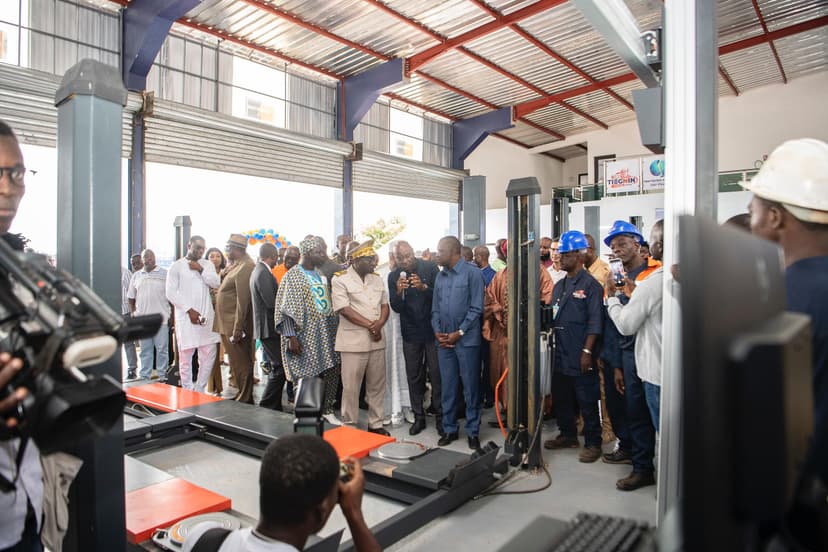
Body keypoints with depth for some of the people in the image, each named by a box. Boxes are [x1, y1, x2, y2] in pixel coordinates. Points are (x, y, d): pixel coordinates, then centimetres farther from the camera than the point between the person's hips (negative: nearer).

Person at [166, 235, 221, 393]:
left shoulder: (207, 264, 14)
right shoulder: (177, 266, 2)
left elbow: (215, 283, 0)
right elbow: (171, 293, -5)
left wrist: (201, 269, -8)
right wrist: (189, 310, -11)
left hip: (206, 316, 4)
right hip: (186, 317, -3)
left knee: (209, 354, 2)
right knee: (186, 356, 0)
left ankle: (200, 390, 14)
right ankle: (188, 392, 10)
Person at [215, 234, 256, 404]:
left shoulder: (244, 267, -17)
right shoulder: (238, 265, 14)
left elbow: (243, 300, -23)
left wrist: (237, 329, -23)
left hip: (235, 326, -10)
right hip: (230, 325, 10)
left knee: (241, 364, -1)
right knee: (239, 363, 17)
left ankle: (245, 399, 9)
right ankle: (244, 396, 27)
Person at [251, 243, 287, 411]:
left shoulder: (258, 270, 15)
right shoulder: (263, 273, -17)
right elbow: (272, 303, -21)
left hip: (266, 327, 11)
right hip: (269, 328, -11)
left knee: (275, 369, 15)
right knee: (279, 368, -8)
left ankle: (275, 407, 22)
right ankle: (266, 408, -2)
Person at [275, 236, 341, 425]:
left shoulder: (321, 274, 12)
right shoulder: (293, 275, -7)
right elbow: (286, 310, -12)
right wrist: (290, 337, -18)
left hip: (326, 334, 6)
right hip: (305, 335, -6)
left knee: (332, 371, 6)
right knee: (306, 376, 1)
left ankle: (327, 409, 21)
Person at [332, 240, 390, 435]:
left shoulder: (377, 279, 11)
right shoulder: (340, 280, -6)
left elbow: (385, 305, 10)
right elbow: (344, 309, -13)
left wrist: (379, 324, -10)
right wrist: (369, 325, -13)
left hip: (377, 339, 5)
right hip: (353, 340, -5)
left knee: (377, 384, 12)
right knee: (351, 386, 3)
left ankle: (376, 424, 25)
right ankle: (349, 427, 16)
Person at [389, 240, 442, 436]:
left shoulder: (430, 268, -7)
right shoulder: (393, 276, 0)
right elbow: (396, 308, -2)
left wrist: (424, 287, -26)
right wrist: (399, 292, -23)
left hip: (432, 330, -2)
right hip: (410, 333, 2)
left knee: (436, 374, 2)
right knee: (414, 376, 8)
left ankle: (440, 416, 15)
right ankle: (419, 417, 21)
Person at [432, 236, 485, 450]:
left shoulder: (472, 273, -6)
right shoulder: (440, 276, 12)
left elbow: (476, 308, -10)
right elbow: (435, 308, 14)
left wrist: (459, 332, -13)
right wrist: (437, 331, 0)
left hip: (466, 340, -5)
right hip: (443, 340, 5)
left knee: (471, 387, 4)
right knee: (447, 387, 11)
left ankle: (473, 431, 16)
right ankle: (449, 429, 23)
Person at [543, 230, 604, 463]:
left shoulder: (591, 284, -9)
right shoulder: (560, 285, 14)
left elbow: (595, 322, -13)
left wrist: (587, 352, -18)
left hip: (580, 356, -7)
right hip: (560, 354, 8)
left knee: (587, 401, 2)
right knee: (561, 396, 16)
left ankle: (592, 443, 15)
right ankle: (568, 435, 32)